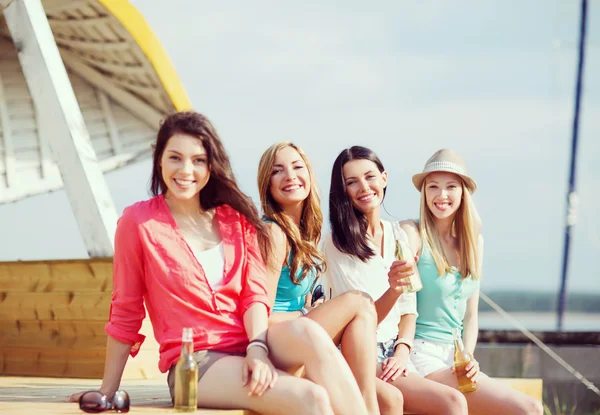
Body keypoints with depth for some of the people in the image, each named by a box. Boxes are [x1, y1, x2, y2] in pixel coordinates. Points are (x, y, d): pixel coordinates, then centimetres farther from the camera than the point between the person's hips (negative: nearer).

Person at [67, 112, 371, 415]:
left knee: (307, 331, -32)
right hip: (193, 362, -4)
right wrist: (108, 389, 5)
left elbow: (254, 293, 4)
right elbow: (125, 312, 2)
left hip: (248, 346, 4)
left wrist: (258, 348, -15)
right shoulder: (138, 221, -2)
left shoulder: (235, 217, 11)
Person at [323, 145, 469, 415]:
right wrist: (392, 290, -29)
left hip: (395, 355, 5)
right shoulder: (336, 244, -7)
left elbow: (408, 309, 12)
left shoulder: (398, 237, 10)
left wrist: (402, 351, -7)